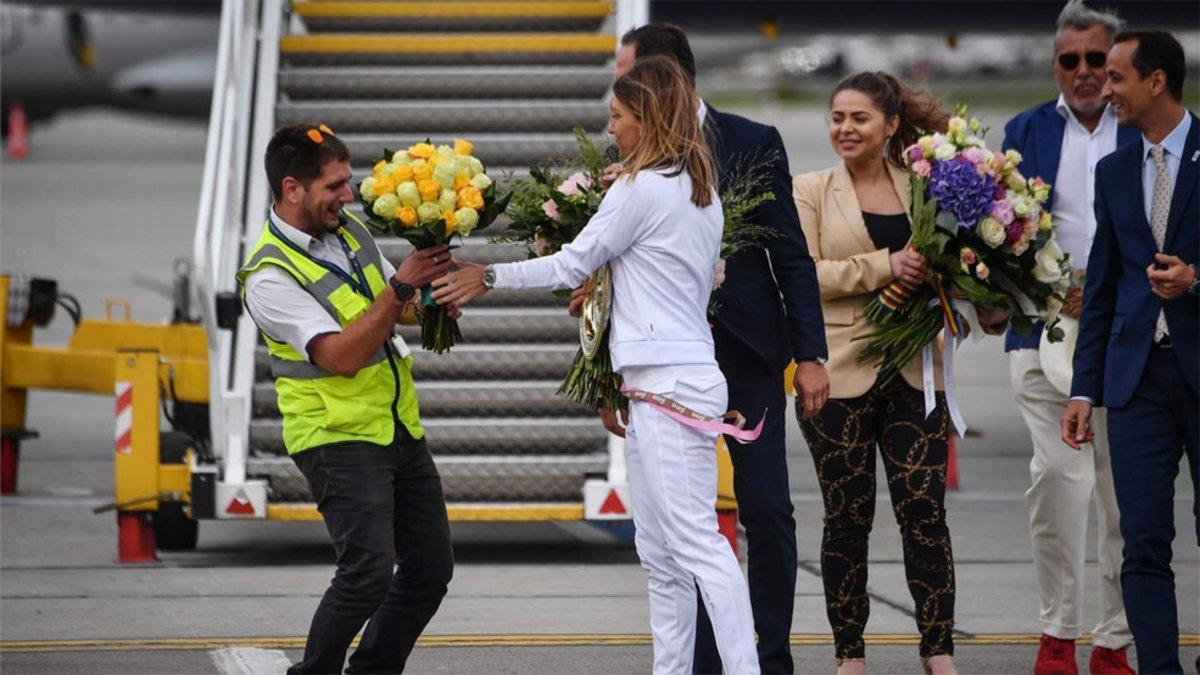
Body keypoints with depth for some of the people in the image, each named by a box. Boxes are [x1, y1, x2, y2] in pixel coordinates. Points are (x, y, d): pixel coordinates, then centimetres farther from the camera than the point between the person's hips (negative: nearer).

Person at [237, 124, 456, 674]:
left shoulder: (350, 232, 8)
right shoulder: (269, 274, -17)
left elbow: (392, 309, 26)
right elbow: (343, 355, -25)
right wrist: (401, 286, -26)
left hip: (400, 427, 8)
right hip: (338, 437, -8)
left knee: (431, 569, 7)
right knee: (369, 571, -20)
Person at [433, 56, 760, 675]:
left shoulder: (642, 188, -11)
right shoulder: (702, 191, 15)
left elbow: (571, 266, -6)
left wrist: (487, 277, 4)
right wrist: (604, 286, 20)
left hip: (670, 385, -10)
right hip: (661, 383, 10)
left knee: (696, 543, -12)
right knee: (658, 552, 10)